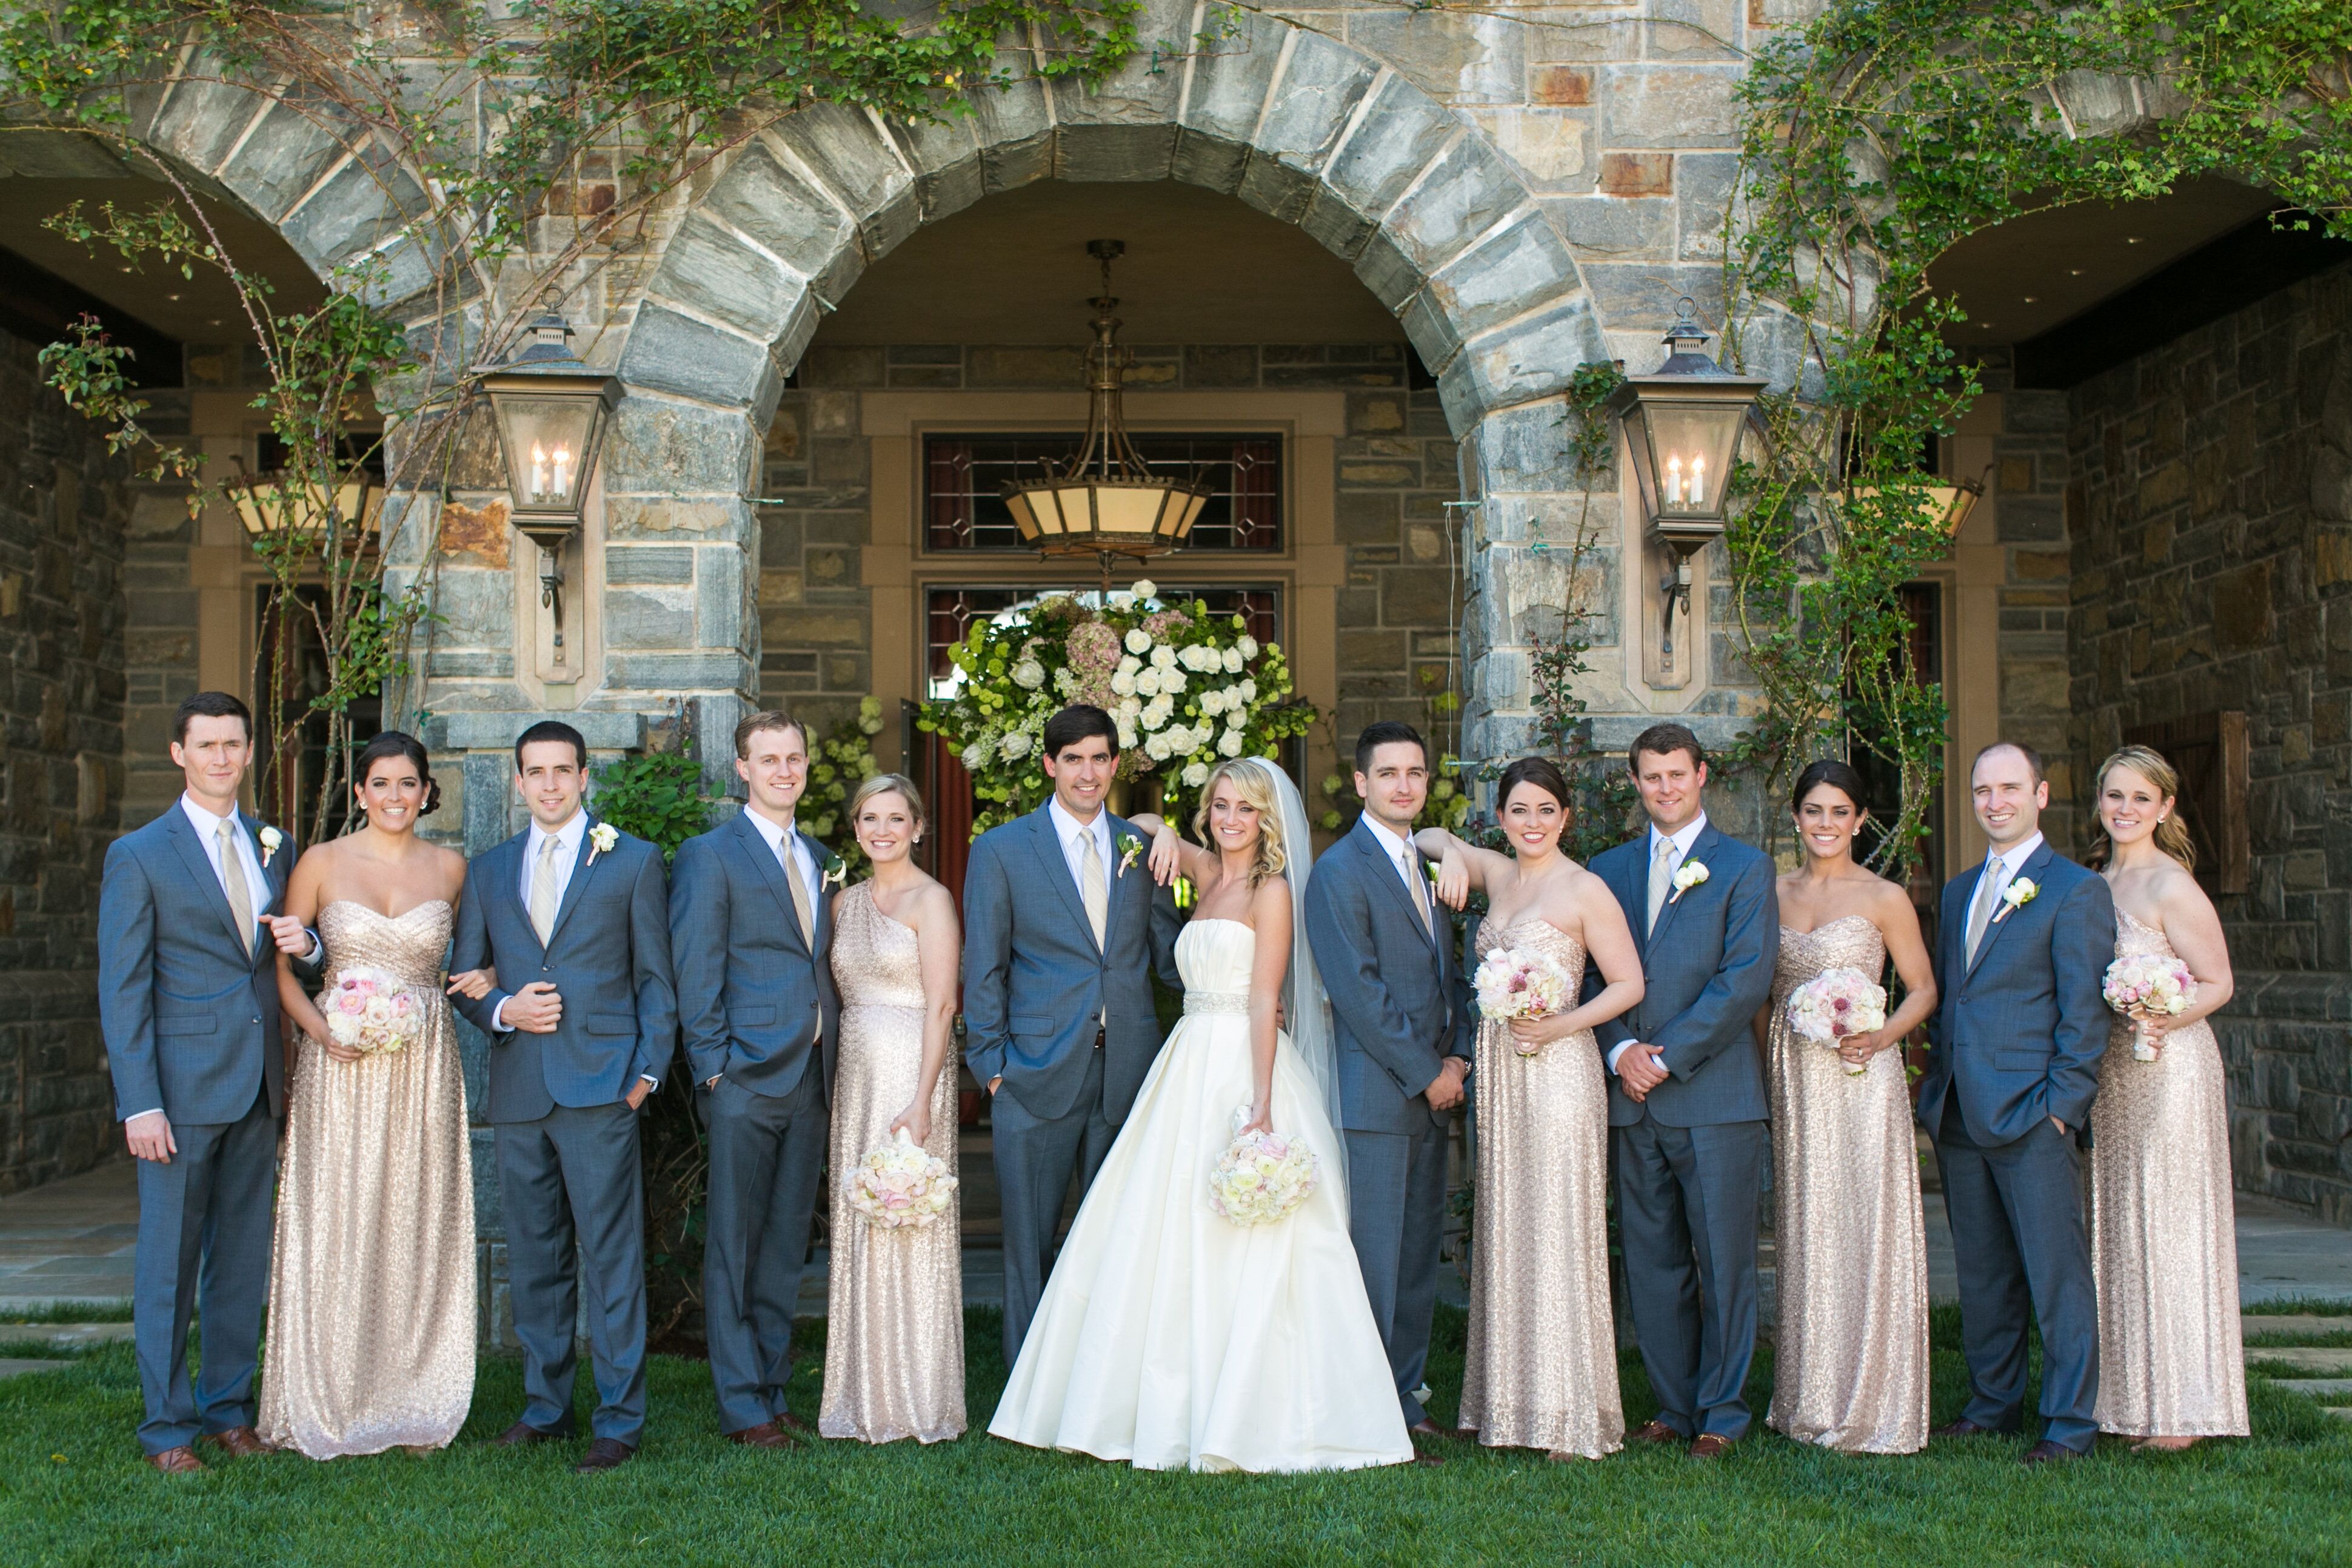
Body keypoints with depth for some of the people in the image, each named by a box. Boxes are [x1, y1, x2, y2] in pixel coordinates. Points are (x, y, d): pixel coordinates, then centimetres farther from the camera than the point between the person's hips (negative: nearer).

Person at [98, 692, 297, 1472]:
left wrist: (306, 942, -6)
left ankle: (229, 1407, 23)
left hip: (257, 1084, 5)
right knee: (168, 1259, 2)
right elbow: (122, 991, -7)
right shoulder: (138, 856, -4)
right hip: (181, 1084, -5)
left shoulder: (273, 847, 12)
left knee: (244, 1253, 11)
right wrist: (140, 1104, -13)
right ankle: (168, 1425, 12)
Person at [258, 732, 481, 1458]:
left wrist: (484, 977, 0)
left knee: (418, 1230, 3)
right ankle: (329, 1407, 10)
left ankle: (413, 1408, 12)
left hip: (424, 1065, 2)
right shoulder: (323, 863, 1)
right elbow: (279, 964, 3)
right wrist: (319, 1030, -11)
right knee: (335, 1228, -1)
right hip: (341, 1066, -1)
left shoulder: (451, 868, 7)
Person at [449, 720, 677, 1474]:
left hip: (599, 1085, -4)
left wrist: (648, 1069, -4)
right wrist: (502, 1011, -5)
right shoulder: (488, 870, 15)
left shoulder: (633, 861, 6)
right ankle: (546, 1407, 21)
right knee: (533, 1257, 10)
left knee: (611, 1255, -4)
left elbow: (655, 977, 4)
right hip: (518, 1089, 4)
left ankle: (619, 1420, 1)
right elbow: (463, 975, 16)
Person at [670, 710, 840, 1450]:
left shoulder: (820, 859, 17)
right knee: (734, 1246, 0)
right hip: (746, 1080, -6)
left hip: (811, 1082, 6)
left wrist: (832, 1068, 11)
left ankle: (773, 1391, 19)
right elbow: (695, 977, -6)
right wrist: (714, 1069, -12)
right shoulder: (710, 855, -3)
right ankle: (743, 1407, 6)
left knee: (786, 1245, 11)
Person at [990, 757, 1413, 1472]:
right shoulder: (1209, 874, 15)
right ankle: (1175, 1407, 13)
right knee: (1169, 1241, 6)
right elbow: (1139, 824, 32)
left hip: (1246, 1069, -8)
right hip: (1192, 1066, 8)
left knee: (1241, 1245, -7)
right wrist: (1162, 832, 7)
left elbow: (1264, 1000, -14)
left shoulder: (1272, 890, -5)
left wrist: (1261, 1106, -21)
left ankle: (1251, 1418, -2)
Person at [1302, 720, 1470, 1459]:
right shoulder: (1340, 872, -8)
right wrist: (1426, 1074, -12)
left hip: (1432, 1091, 8)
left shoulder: (1431, 865, 17)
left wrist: (1458, 1057, 4)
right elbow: (1359, 990, -14)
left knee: (1419, 1254, 11)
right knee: (1373, 1258, -4)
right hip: (1375, 1093, -8)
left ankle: (1407, 1398, 20)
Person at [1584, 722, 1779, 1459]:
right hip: (1634, 1098, 4)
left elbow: (1747, 978, -8)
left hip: (1714, 1094, -4)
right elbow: (1593, 974, 12)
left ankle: (1721, 1412, 11)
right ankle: (1674, 1406, 19)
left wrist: (1668, 1056, -12)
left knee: (1722, 1260, 1)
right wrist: (1620, 1051, -6)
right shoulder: (1609, 868, 15)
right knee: (1651, 1261, 8)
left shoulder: (1744, 868, 2)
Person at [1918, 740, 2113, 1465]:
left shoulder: (2075, 890, -4)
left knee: (2056, 1272, -2)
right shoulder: (1959, 890, 18)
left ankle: (2071, 1420, 6)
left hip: (2032, 1113, -7)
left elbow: (2084, 1012, -8)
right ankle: (1994, 1402, 24)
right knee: (1980, 1271, 13)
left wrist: (2061, 1104, -14)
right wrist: (1936, 1082, 13)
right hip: (1959, 1112, 7)